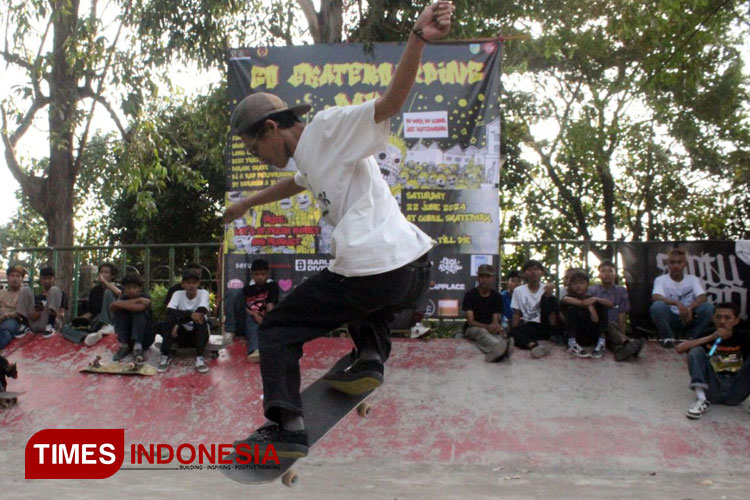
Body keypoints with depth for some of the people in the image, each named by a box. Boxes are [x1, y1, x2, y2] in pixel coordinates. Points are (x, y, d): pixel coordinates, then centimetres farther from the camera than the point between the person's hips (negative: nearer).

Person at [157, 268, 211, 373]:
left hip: (199, 334, -1)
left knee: (200, 317, -31)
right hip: (183, 333, 1)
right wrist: (190, 314, -38)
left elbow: (202, 311, -27)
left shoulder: (203, 293, -9)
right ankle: (165, 356, -21)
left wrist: (178, 323, -30)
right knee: (171, 318, -26)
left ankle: (199, 357, -31)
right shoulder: (178, 294, -5)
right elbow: (169, 311, -23)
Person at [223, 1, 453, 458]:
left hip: (373, 273, -9)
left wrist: (418, 40, -31)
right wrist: (248, 203, 64)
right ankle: (371, 355, 18)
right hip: (416, 270, 9)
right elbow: (297, 184, 50)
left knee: (277, 330, 7)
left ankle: (286, 426, -1)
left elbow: (390, 103, -16)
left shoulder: (330, 127, 0)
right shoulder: (311, 155, 27)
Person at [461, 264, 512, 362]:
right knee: (481, 332, -38)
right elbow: (470, 321, -12)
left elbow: (495, 319, -2)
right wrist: (487, 327, -31)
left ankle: (495, 351, -73)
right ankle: (501, 346, -74)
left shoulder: (497, 296, 6)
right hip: (473, 328, -2)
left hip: (490, 329, 2)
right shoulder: (470, 295, -3)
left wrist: (496, 326, -28)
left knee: (498, 333, -34)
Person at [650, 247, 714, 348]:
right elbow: (655, 297, -23)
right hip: (670, 320, -2)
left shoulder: (693, 279, 4)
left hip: (689, 318, 2)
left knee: (708, 307, -24)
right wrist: (677, 303, -38)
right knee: (657, 306, -32)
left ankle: (692, 337, -4)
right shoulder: (661, 280, -3)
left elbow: (703, 298, -13)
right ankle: (667, 337, -9)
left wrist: (690, 308, -33)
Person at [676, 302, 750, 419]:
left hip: (735, 393, -1)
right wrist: (711, 338, -13)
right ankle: (701, 399, -29)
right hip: (712, 390, 1)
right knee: (696, 351, -15)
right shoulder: (707, 337, 9)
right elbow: (680, 348, -9)